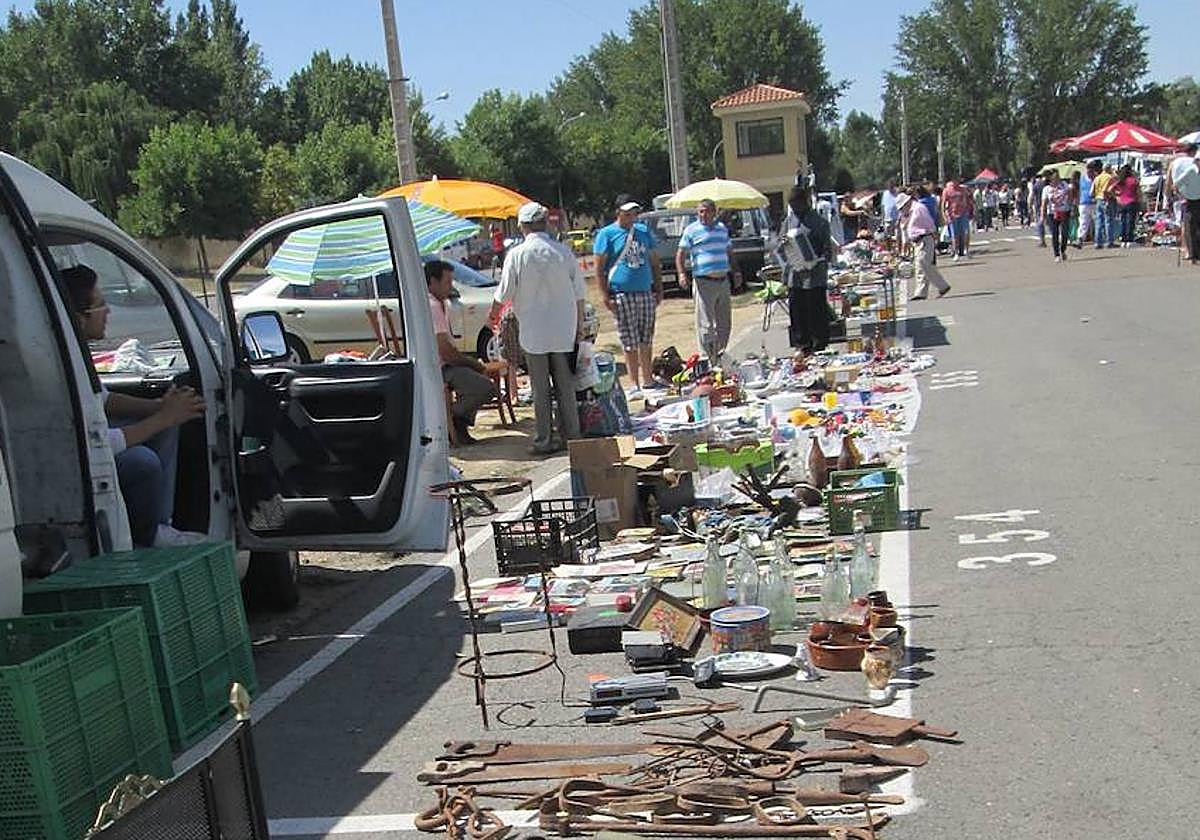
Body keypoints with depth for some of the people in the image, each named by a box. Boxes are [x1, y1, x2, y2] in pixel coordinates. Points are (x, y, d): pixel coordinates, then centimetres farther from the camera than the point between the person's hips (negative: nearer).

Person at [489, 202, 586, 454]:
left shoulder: (517, 255, -9)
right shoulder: (564, 252, -2)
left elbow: (504, 294, -3)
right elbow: (579, 294, 3)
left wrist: (492, 315, 16)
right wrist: (580, 324, 15)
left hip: (533, 332, -2)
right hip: (564, 331, 2)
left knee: (540, 390, 4)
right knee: (565, 386, 10)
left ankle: (543, 441, 7)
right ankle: (571, 437, 15)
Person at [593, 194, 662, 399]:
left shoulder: (644, 231, 14)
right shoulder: (607, 234, -1)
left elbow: (654, 263, 19)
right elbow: (599, 268, -4)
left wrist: (659, 289, 13)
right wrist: (605, 296, -11)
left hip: (646, 293, 5)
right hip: (622, 295, -5)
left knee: (646, 340, 9)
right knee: (630, 343, -3)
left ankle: (647, 381, 20)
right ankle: (634, 385, 3)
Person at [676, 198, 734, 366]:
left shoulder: (722, 228, 14)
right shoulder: (691, 230, -2)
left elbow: (729, 251, 26)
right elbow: (681, 254, -5)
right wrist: (682, 273, -19)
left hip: (723, 281, 6)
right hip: (704, 282, -6)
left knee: (725, 323, 10)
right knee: (706, 325, -5)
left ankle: (720, 357, 21)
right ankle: (708, 361, 0)